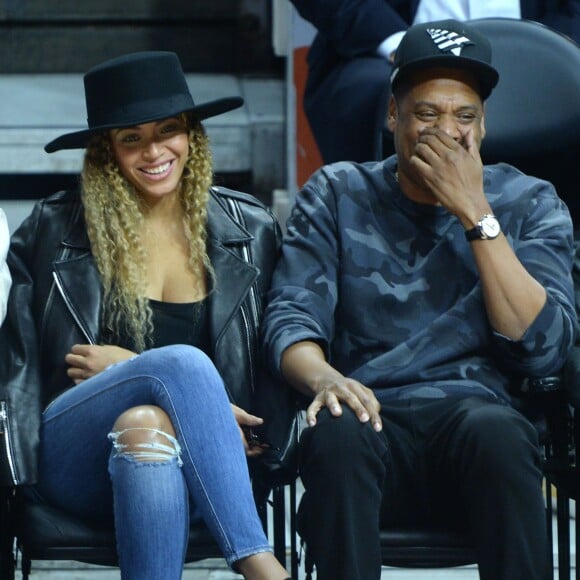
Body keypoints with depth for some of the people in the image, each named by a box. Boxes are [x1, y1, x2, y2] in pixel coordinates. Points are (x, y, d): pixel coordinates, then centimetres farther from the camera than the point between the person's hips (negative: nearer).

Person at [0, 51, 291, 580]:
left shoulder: (249, 232, 11)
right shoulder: (53, 231, 7)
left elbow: (267, 371, 12)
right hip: (72, 464, -1)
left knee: (148, 425, -38)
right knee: (182, 361, -32)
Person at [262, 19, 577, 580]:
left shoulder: (529, 203, 12)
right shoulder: (336, 195, 14)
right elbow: (290, 319, 1)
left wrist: (475, 213, -8)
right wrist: (324, 378, -23)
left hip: (479, 413, 0)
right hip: (374, 419, 0)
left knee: (493, 429, -36)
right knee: (337, 430, -35)